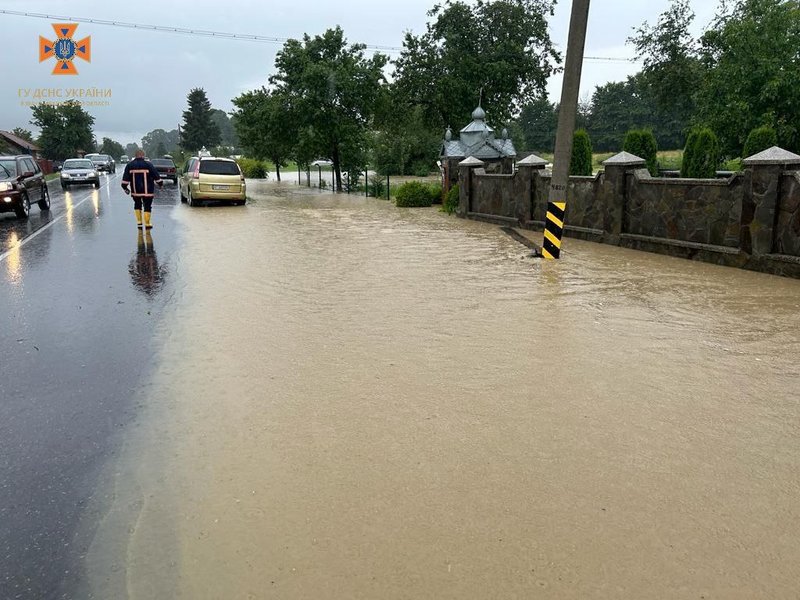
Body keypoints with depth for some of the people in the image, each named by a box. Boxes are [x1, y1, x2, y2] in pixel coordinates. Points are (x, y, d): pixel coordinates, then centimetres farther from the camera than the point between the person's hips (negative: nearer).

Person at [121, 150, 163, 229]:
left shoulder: (129, 165, 3)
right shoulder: (148, 165, -7)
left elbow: (125, 178, 3)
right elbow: (156, 175, -2)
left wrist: (125, 187, 11)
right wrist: (160, 183, 12)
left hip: (135, 191, 3)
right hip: (147, 191, -3)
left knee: (137, 205, 20)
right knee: (147, 206, 3)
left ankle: (139, 221, 15)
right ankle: (147, 224, 1)